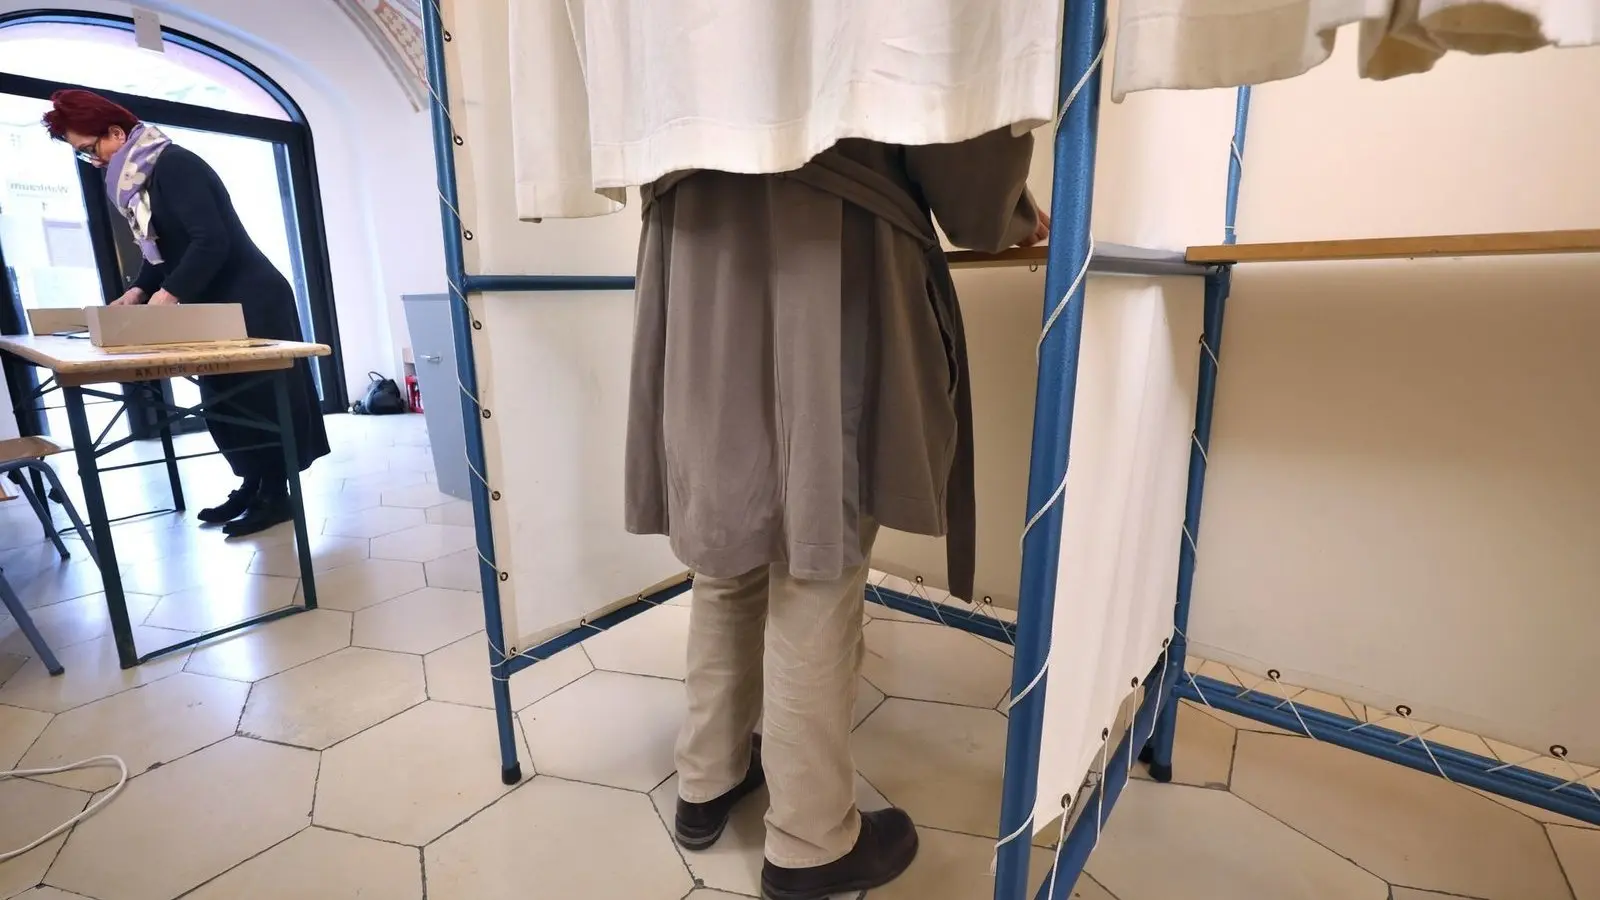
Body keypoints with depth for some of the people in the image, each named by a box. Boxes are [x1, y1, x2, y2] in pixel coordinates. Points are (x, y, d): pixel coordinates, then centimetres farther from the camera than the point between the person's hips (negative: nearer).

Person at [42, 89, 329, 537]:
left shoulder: (173, 164, -14)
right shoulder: (136, 177, 15)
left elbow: (211, 241, -23)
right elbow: (163, 246, 18)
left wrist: (169, 294, -24)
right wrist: (139, 290, 5)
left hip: (250, 300, -10)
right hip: (217, 304, 10)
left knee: (258, 397, -6)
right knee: (224, 399, 11)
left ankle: (276, 496, 1)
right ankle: (251, 485, 19)